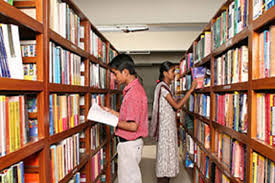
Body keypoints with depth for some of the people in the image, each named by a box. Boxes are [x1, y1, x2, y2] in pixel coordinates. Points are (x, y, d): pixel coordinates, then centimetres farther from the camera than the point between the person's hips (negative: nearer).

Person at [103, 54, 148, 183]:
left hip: (129, 144, -10)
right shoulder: (134, 88, 8)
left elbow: (133, 126, -26)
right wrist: (110, 112, 11)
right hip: (129, 143, 10)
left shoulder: (134, 93, -24)